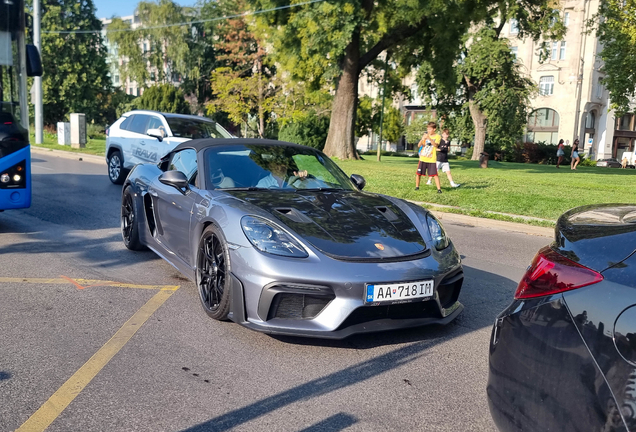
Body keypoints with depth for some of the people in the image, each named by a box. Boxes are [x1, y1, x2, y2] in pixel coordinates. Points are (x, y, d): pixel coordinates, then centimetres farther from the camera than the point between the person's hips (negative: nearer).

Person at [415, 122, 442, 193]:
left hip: (432, 159, -3)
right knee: (418, 173, 3)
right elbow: (419, 145, 2)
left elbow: (435, 145, -19)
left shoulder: (437, 136, -1)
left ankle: (439, 189, -5)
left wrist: (429, 138, -33)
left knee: (435, 174, -9)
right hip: (423, 158, 3)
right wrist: (422, 139, -18)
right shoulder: (425, 135, 8)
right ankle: (417, 187, 19)